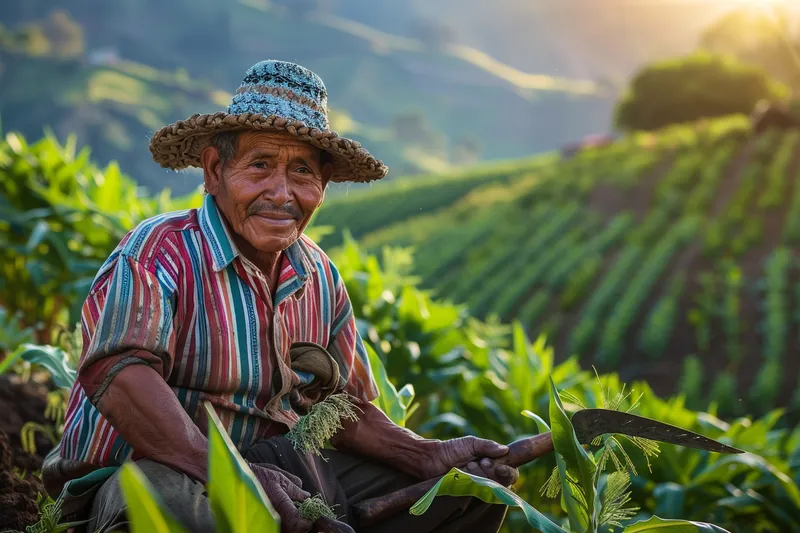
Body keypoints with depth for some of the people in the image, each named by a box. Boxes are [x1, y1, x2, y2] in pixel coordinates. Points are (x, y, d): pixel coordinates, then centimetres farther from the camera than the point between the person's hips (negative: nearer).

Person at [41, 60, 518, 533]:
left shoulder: (321, 280, 10)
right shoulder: (159, 254, -14)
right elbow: (116, 373, -31)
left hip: (281, 477, 8)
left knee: (474, 489, 4)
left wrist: (429, 456, -3)